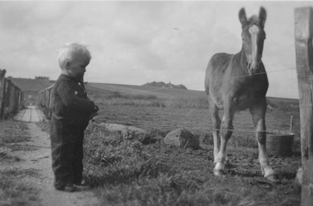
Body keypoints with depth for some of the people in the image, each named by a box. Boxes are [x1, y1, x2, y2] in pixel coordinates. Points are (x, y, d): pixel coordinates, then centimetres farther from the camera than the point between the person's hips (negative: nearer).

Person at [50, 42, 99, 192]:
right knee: (62, 155, 0)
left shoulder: (78, 83, 10)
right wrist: (91, 106, -26)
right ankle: (63, 182, 8)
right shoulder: (63, 84, -21)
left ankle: (76, 179, 27)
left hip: (77, 127, 10)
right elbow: (71, 101, -35)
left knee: (77, 155, 16)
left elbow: (83, 101, 17)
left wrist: (90, 109, -5)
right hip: (63, 128, -10)